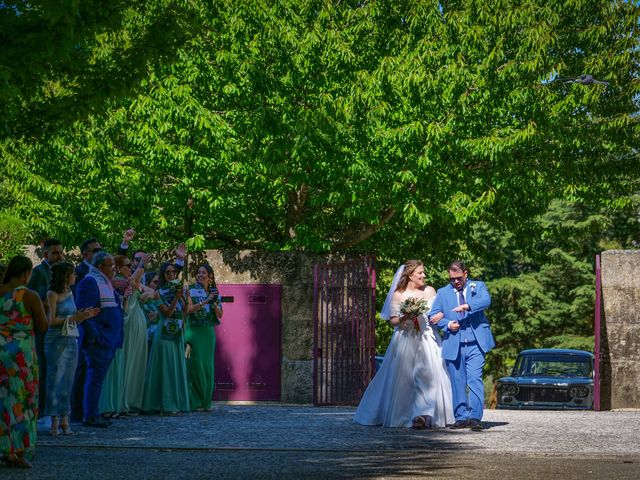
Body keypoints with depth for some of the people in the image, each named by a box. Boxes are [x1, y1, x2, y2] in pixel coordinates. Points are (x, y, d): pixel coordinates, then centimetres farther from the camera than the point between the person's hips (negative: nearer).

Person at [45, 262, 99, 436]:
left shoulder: (70, 294, 14)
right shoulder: (53, 294, -6)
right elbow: (51, 321, -11)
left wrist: (85, 316, 1)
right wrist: (73, 317, -15)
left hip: (71, 341, 7)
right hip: (56, 341, -7)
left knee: (68, 381, 6)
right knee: (56, 379, -4)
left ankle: (65, 420, 10)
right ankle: (55, 421, 0)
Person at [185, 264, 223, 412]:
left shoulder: (214, 293, 12)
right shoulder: (191, 290, 0)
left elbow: (220, 315, 7)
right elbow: (189, 308, -14)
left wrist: (214, 303, -9)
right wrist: (205, 301, -20)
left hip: (208, 332, 4)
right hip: (194, 331, -4)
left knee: (208, 366, 4)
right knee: (195, 365, -8)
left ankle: (206, 402, 9)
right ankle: (195, 403, -6)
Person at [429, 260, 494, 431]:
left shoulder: (478, 286, 9)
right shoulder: (443, 292, 14)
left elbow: (486, 300, -12)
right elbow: (433, 316, 10)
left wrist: (467, 306, -29)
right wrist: (448, 324, -9)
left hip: (475, 343, -2)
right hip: (453, 345, 2)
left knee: (475, 379, -13)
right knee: (457, 383, 4)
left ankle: (475, 417, -16)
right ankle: (461, 417, 11)